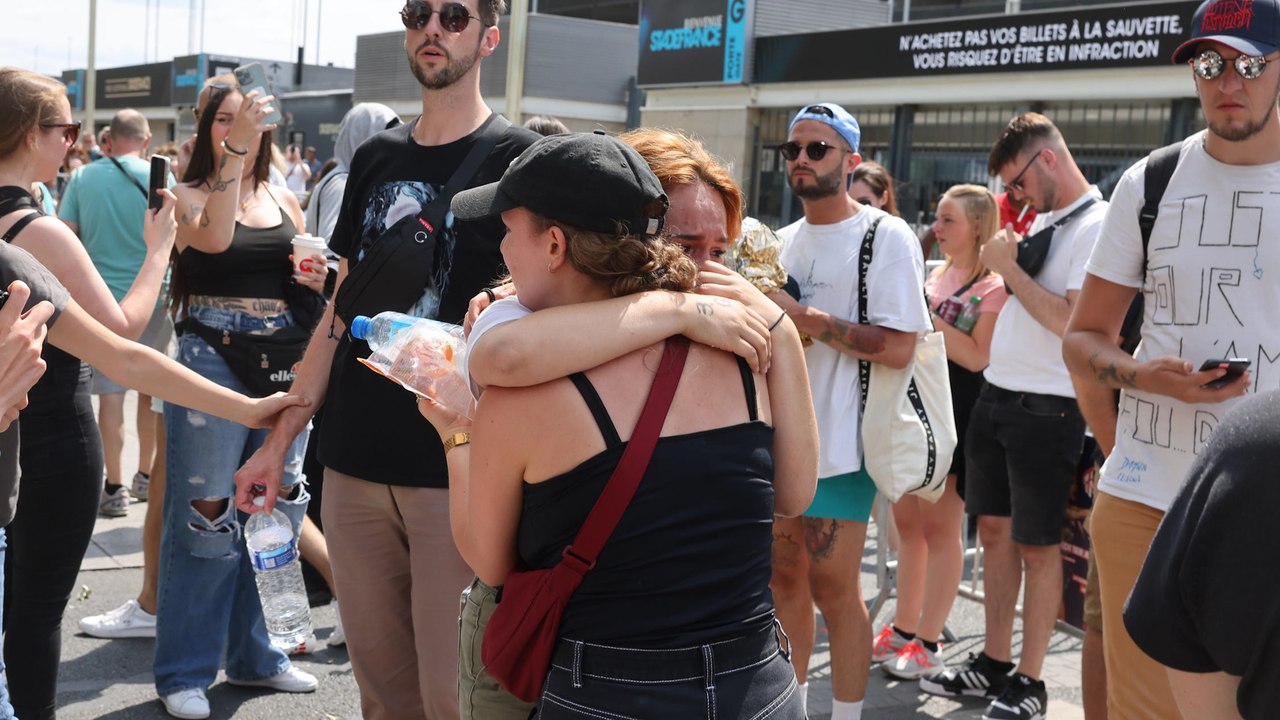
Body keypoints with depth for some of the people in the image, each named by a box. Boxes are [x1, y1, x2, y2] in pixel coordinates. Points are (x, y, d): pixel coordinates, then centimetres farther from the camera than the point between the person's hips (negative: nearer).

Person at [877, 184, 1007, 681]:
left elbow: (976, 356, -19)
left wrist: (928, 313, -20)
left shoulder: (992, 286, -8)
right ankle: (903, 630, 22)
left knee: (939, 525, -3)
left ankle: (928, 644, 6)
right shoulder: (935, 275, 12)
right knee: (907, 520, 11)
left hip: (957, 411, -7)